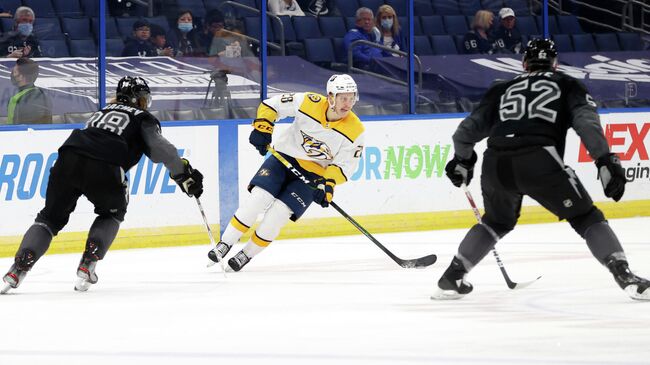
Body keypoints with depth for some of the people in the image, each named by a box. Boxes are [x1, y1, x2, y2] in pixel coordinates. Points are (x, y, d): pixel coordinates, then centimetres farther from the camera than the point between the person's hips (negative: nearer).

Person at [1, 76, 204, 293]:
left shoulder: (103, 112, 36)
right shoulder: (143, 119, 18)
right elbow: (160, 149, 3)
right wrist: (184, 174, 2)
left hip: (68, 157, 4)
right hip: (103, 169, -4)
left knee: (52, 216, 15)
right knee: (112, 212, 25)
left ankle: (19, 268, -5)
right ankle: (87, 265, 8)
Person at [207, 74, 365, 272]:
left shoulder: (355, 131, -14)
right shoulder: (310, 103, -15)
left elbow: (344, 165, -9)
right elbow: (271, 105, -6)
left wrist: (328, 184, -25)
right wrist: (262, 128, -18)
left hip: (313, 174, -1)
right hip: (284, 158, 1)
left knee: (279, 212, -16)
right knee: (259, 197, -18)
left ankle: (246, 255, 2)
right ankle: (224, 244, -7)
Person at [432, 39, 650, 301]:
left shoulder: (502, 90, 29)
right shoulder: (567, 86, 20)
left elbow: (470, 127, 30)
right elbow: (587, 122, 2)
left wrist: (462, 160, 47)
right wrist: (606, 161, -5)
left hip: (495, 162, 4)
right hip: (539, 161, -4)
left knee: (497, 221, 31)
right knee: (586, 218, 9)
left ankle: (451, 278, 28)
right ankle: (625, 277, -6)